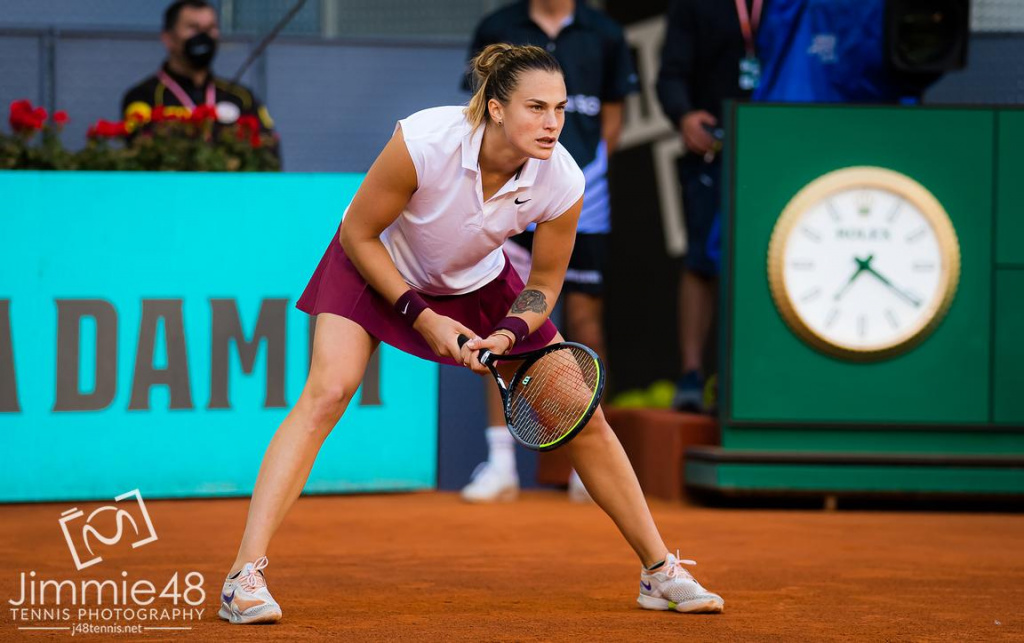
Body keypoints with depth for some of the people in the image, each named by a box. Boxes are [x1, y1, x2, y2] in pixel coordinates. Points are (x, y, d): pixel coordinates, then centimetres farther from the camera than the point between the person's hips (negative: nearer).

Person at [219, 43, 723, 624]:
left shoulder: (563, 182, -26)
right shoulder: (424, 141, -36)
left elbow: (544, 285, -8)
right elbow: (357, 234, -21)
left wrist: (506, 336, -27)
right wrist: (421, 317, -24)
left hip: (479, 283, 3)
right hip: (377, 269, -3)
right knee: (327, 393, -26)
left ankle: (660, 571, 13)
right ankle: (245, 578, -28)